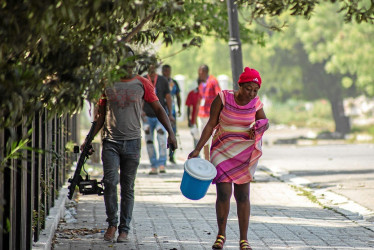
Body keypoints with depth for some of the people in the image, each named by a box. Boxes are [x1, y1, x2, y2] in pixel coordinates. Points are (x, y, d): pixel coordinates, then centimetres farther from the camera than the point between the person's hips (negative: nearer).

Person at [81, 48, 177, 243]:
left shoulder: (142, 84, 5)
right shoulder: (107, 84, 8)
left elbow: (158, 109, 9)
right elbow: (100, 116, 15)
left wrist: (170, 132, -3)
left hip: (132, 141, 0)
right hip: (110, 141, 0)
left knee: (128, 188, 2)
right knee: (110, 182, -14)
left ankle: (124, 228, 10)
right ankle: (112, 223, 2)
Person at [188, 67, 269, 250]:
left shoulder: (255, 103, -3)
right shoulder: (223, 98, -11)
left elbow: (265, 123, 14)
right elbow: (210, 125, -7)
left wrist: (258, 127, -10)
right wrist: (198, 149, -12)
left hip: (244, 153, 2)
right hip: (222, 151, -2)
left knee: (243, 196, -1)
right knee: (223, 193, -8)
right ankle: (221, 235, 12)